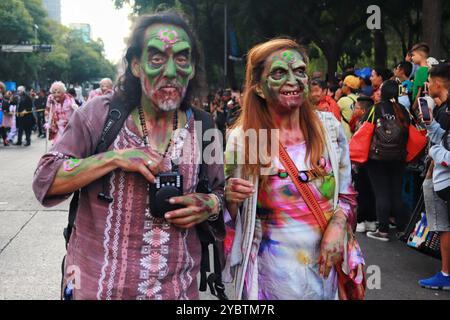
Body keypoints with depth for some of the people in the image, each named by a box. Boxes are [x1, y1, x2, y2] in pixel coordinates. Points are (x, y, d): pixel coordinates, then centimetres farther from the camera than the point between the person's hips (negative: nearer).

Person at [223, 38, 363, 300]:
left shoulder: (330, 127, -2)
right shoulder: (241, 138, -8)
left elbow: (346, 194, 7)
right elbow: (232, 217, 0)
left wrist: (338, 224, -12)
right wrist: (231, 199, -21)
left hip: (324, 263, 3)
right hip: (271, 268, -2)